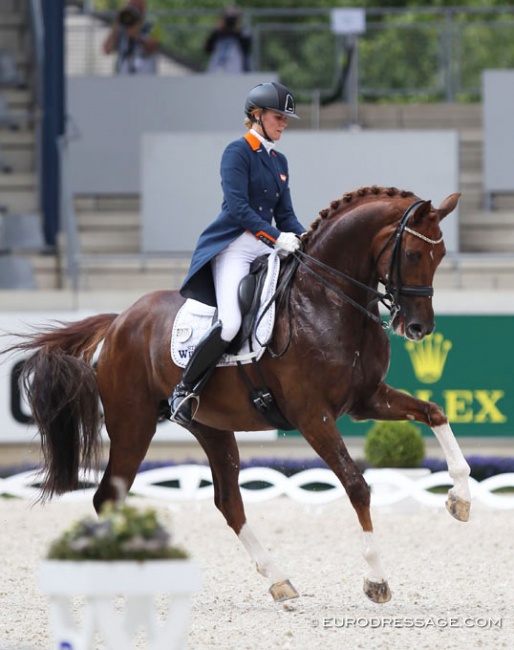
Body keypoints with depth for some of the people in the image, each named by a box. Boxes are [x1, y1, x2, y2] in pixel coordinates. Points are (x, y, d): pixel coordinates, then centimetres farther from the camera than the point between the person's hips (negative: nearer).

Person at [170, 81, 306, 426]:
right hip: (233, 246, -8)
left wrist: (303, 238, -4)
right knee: (230, 323, -26)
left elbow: (285, 214, 16)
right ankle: (184, 392, -10)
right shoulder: (238, 152, -5)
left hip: (266, 249, 8)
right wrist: (278, 238, -21)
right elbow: (237, 208, -16)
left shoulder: (279, 162, 18)